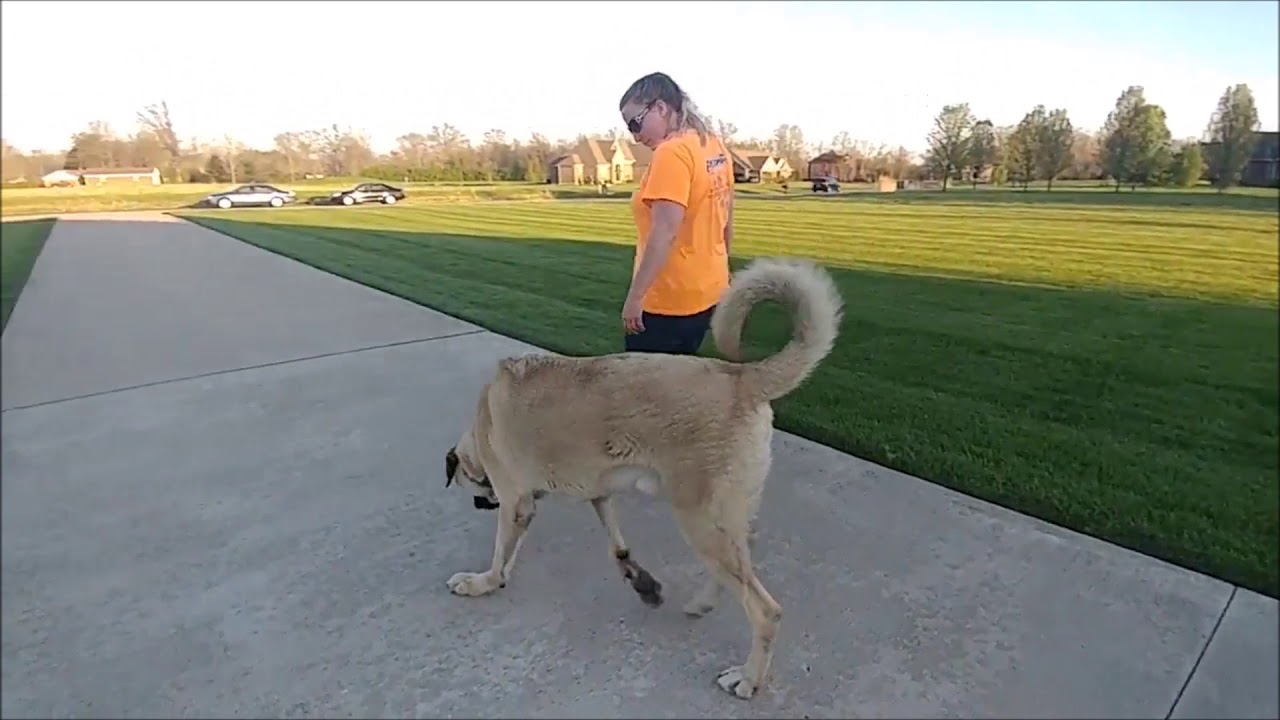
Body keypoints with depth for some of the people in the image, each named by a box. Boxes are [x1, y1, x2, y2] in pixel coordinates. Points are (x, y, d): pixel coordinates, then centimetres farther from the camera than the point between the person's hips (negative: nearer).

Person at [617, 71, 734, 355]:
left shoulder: (672, 153, -18)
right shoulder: (716, 147, 9)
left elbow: (665, 233, -24)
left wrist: (634, 296, -21)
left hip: (668, 300, -9)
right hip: (707, 291, 9)